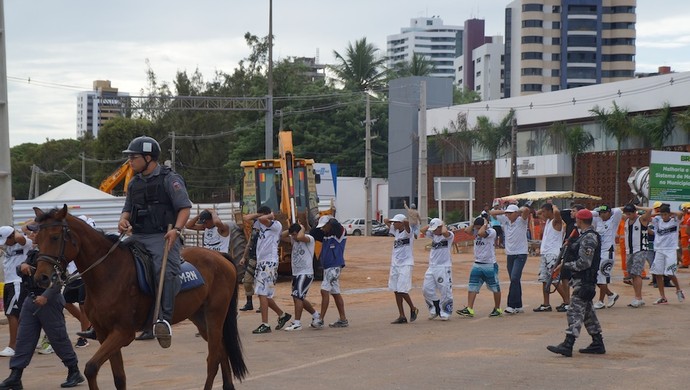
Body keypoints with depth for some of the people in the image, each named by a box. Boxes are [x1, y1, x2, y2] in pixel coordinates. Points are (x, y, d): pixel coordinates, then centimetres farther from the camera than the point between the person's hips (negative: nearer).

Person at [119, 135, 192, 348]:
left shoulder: (170, 179, -1)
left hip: (163, 237, -8)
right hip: (137, 237, 8)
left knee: (165, 270, -29)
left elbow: (184, 208, -7)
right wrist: (123, 220, 4)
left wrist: (176, 229, -24)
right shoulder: (134, 183, 20)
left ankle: (164, 319, -39)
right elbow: (128, 209, 28)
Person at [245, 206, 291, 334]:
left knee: (262, 293, -12)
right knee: (262, 293, 12)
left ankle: (265, 325, -11)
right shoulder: (261, 224, 16)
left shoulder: (276, 225, -8)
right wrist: (258, 214, 10)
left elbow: (262, 218, -25)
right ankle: (282, 315, 27)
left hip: (270, 262, -9)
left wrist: (270, 216, -6)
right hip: (261, 261, 9)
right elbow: (246, 218, 15)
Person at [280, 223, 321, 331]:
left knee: (297, 296, -16)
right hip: (296, 273, 9)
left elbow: (300, 237, -32)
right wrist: (292, 229, 0)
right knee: (299, 298, 16)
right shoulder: (293, 239, 11)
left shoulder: (309, 239, -12)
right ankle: (316, 315, 34)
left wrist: (302, 228, -14)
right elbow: (282, 236, 4)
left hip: (306, 273, -9)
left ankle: (297, 323, -14)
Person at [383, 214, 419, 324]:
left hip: (405, 264, -8)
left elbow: (406, 222, -29)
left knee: (402, 290, -12)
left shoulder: (407, 231, -8)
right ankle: (402, 316, 10)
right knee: (396, 291, 5)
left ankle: (413, 309, 11)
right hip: (395, 264, 8)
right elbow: (386, 221, 22)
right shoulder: (396, 231, 12)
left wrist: (403, 222, -10)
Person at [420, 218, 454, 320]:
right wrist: (430, 225, 6)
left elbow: (444, 232, -29)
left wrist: (443, 225, -10)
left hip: (444, 267, -7)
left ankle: (445, 313, 6)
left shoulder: (449, 235, -7)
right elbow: (422, 230, 8)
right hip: (432, 267, 7)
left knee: (445, 291, -4)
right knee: (426, 289, 4)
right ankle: (434, 310, 17)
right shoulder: (433, 235, 14)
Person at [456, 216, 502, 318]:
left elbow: (481, 233, -30)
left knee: (495, 287, 7)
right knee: (472, 286, -3)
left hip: (490, 265, -6)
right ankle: (469, 309, -6)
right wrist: (474, 223, -3)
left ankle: (497, 309, 20)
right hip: (477, 264, 6)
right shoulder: (476, 232, 7)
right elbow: (467, 230, -9)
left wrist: (485, 224, -16)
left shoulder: (491, 231, -12)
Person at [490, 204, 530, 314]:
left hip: (521, 254, -6)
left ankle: (512, 305, -16)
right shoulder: (505, 220, 7)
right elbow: (491, 213, 9)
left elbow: (526, 210, -27)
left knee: (514, 278, -17)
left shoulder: (521, 221, -8)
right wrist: (503, 211, -2)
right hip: (510, 254, 6)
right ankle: (518, 306, 14)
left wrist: (518, 211, -8)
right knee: (514, 280, 8)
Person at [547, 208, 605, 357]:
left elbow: (584, 263, -21)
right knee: (588, 311, 15)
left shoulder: (588, 238, -17)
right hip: (582, 279, 11)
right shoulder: (587, 236, 16)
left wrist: (566, 264, -10)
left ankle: (567, 346, -14)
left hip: (584, 281, -11)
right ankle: (597, 344, 21)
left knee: (575, 311, -12)